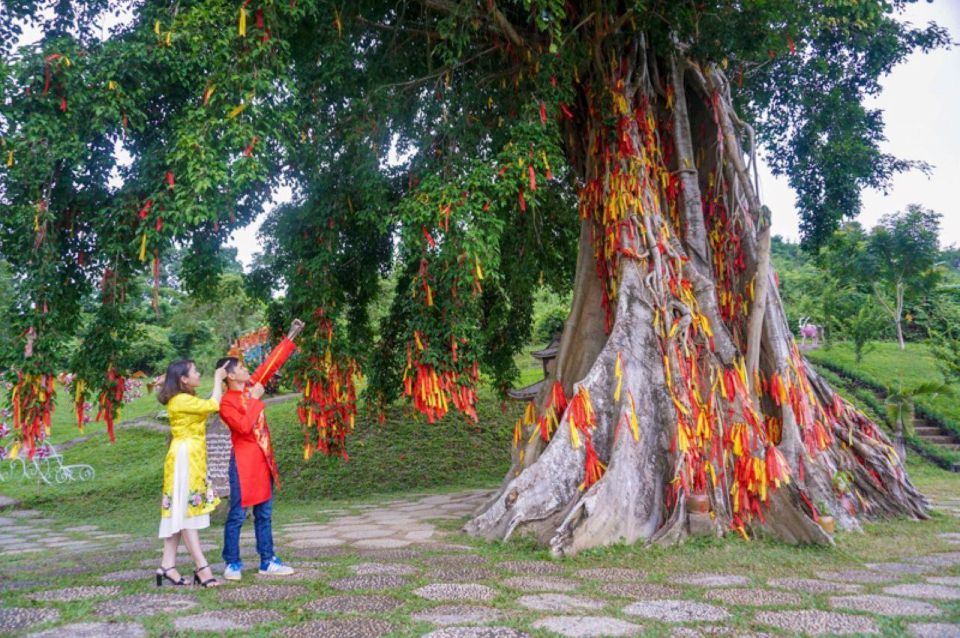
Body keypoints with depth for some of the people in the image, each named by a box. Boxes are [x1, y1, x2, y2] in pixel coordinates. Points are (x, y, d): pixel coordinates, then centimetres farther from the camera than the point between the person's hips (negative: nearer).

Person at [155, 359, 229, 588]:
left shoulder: (186, 400, 16)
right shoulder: (181, 400, -15)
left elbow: (208, 406, 16)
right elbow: (213, 405, -19)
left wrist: (220, 383, 13)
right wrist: (218, 379, -7)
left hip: (192, 458, 10)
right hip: (185, 457, -10)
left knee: (180, 511, 8)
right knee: (186, 510, -7)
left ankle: (168, 565, 11)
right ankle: (201, 566, -6)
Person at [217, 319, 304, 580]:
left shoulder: (251, 386, 7)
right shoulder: (226, 404, -12)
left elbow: (271, 363, 11)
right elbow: (245, 426, -24)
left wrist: (291, 336, 10)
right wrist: (255, 400, -17)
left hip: (263, 459, 8)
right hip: (244, 462, -7)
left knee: (264, 514, 11)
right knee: (238, 514, 0)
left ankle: (267, 561, 17)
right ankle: (232, 563, 11)